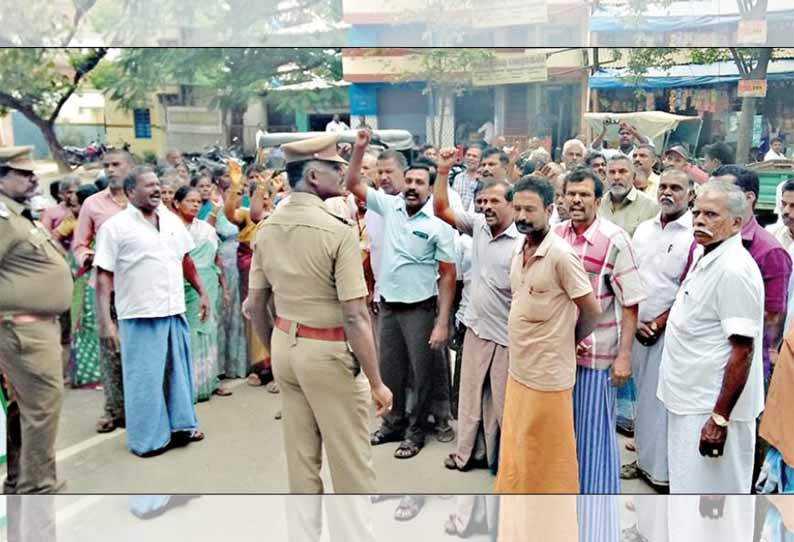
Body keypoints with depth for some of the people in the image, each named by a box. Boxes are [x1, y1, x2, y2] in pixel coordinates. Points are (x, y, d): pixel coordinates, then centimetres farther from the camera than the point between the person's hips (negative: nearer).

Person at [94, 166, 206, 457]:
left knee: (179, 371, 15)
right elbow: (103, 276, -9)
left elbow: (186, 260, 19)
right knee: (145, 378, 4)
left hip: (175, 311, 5)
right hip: (140, 316, -5)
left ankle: (180, 425, 30)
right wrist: (105, 321, -14)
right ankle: (148, 438, 18)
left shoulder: (172, 220, 8)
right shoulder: (115, 226, -8)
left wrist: (201, 292, 16)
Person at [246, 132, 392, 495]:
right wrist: (376, 382, -13)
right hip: (328, 352, -7)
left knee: (300, 453, 18)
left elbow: (255, 306, 7)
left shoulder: (267, 228, 1)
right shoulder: (337, 231, -19)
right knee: (351, 459, 8)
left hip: (285, 345, 7)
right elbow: (355, 318, -21)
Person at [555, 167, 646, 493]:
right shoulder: (556, 235, 4)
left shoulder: (614, 240, -10)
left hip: (597, 353, -5)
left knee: (596, 430, 6)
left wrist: (624, 355, -14)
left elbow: (630, 304, -10)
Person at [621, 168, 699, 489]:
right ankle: (644, 457, 31)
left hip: (670, 331, -5)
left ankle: (664, 469, 17)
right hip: (637, 328, 5)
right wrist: (635, 321, -2)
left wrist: (658, 323, -12)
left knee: (663, 399, 1)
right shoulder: (644, 229, 8)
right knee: (643, 394, 15)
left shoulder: (695, 235, -11)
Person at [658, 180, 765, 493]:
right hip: (690, 401, 9)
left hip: (713, 408, -9)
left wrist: (720, 419, -23)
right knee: (688, 484, 21)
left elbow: (743, 351, -23)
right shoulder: (706, 260, 10)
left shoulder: (735, 270, -20)